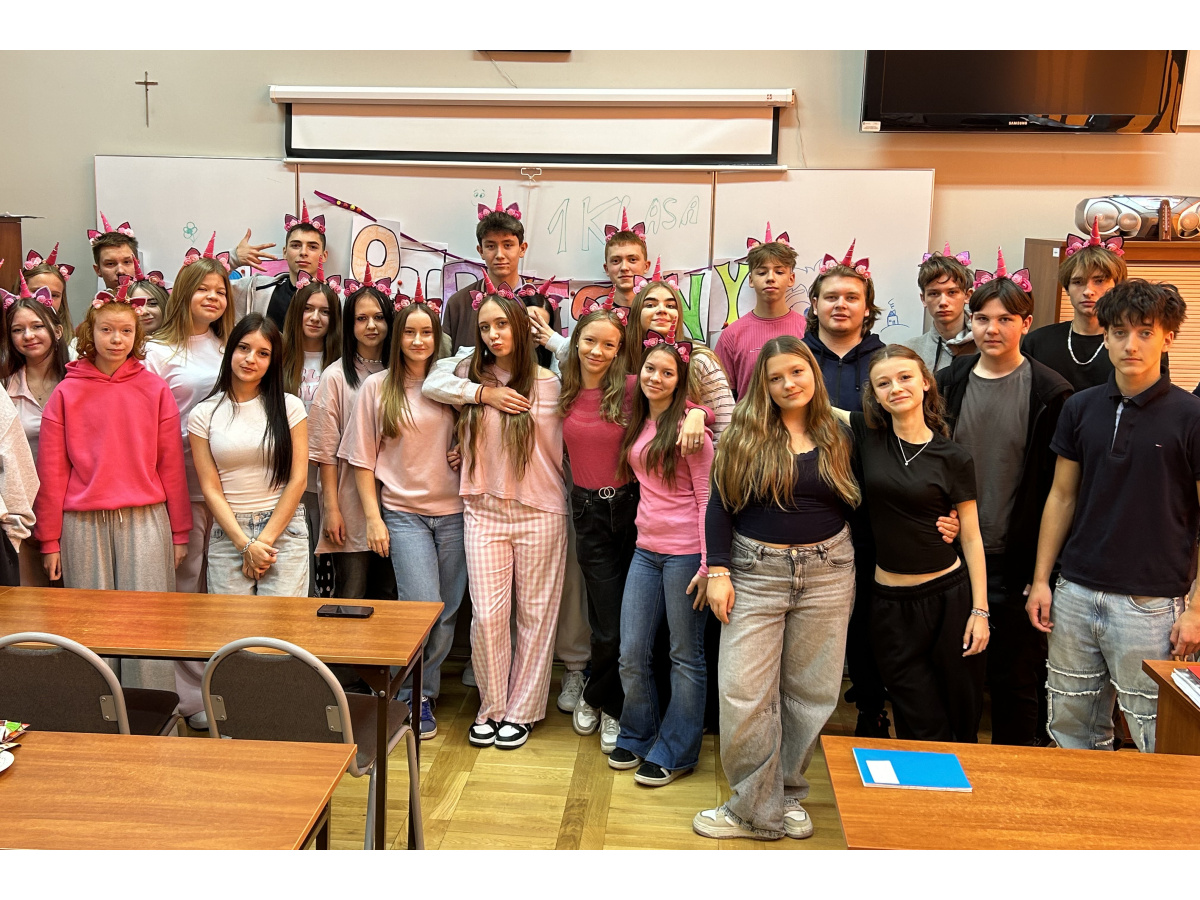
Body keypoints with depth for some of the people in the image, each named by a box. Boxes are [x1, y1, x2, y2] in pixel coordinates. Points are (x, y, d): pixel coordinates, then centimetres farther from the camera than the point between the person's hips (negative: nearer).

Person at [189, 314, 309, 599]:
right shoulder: (203, 414, 4)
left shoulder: (289, 407, 3)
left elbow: (297, 479, -1)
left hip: (284, 531, -1)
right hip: (228, 534, 1)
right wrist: (246, 545, -9)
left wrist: (266, 540, -7)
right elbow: (210, 489, 0)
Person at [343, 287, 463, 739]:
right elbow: (362, 459, 1)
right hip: (403, 512, -3)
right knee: (423, 606, -12)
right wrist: (373, 517, -5)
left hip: (452, 511, 3)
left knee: (448, 611, 6)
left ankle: (425, 690, 25)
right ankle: (415, 696, 8)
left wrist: (465, 453, -2)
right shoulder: (377, 387, 0)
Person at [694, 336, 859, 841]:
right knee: (743, 692, -5)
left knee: (810, 690, 8)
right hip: (757, 571, -1)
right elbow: (720, 505, -1)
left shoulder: (839, 436, 5)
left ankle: (788, 794, 26)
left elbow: (855, 505, 11)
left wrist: (856, 572, 5)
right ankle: (755, 808, 10)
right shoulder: (745, 435, 0)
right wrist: (718, 571, -8)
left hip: (826, 572, 2)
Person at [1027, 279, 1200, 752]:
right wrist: (1041, 579, 7)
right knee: (1071, 730, 14)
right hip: (1076, 594, 4)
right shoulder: (1081, 408, 6)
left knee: (1159, 741, 3)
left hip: (1151, 603, -4)